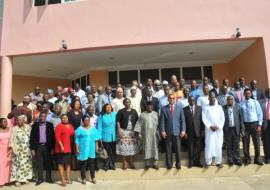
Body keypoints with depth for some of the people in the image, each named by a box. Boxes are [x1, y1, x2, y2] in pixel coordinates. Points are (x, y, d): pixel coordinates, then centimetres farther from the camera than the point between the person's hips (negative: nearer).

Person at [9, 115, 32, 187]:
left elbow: (31, 137, 5)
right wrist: (12, 149, -14)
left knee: (26, 163, 10)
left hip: (27, 150, 3)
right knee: (18, 164, 0)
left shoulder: (28, 127, 4)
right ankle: (17, 179, 7)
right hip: (18, 149, -3)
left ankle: (25, 177, 22)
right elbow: (12, 139, -6)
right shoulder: (15, 128, -3)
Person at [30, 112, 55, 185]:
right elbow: (32, 137, 2)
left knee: (48, 163, 7)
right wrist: (32, 149, -2)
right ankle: (40, 179, 17)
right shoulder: (35, 125, 2)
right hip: (38, 146, 0)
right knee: (39, 164, 5)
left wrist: (52, 148, -4)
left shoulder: (50, 125, 1)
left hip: (47, 146, 0)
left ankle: (48, 178, 19)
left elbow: (52, 137, 0)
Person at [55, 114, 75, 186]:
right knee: (61, 163, 1)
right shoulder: (59, 126, -8)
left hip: (68, 148, 7)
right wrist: (61, 146, -22)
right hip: (61, 148, -6)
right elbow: (57, 137, -15)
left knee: (68, 163, 12)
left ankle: (68, 178, 20)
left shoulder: (71, 126, 10)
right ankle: (63, 180, 4)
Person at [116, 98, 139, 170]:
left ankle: (131, 163, 18)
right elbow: (118, 122, -4)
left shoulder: (134, 111, 7)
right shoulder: (121, 111, -1)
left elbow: (137, 121, 9)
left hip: (132, 132, 3)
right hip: (124, 131, -2)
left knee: (132, 147, 5)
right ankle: (124, 163, 10)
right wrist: (119, 131, -12)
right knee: (124, 147, -2)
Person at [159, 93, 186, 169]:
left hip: (177, 132, 1)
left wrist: (183, 130, -4)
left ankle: (178, 164, 20)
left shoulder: (179, 108, 8)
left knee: (177, 149, 5)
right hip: (168, 132, 0)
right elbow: (162, 120, 0)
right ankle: (169, 164, 19)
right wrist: (162, 131, -8)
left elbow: (182, 120, 5)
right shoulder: (164, 108, 4)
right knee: (168, 149, 6)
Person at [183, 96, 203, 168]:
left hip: (197, 131, 1)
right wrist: (185, 131, -6)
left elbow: (201, 119, 5)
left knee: (198, 147, 6)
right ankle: (191, 162, 16)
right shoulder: (185, 109, 1)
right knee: (191, 147, 6)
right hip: (189, 132, -1)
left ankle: (197, 162, 18)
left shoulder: (199, 108, 6)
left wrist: (202, 129, 0)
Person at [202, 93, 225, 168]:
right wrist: (210, 126, -12)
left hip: (219, 129, 2)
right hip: (209, 129, -2)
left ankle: (218, 162, 12)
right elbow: (204, 118, -3)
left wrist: (218, 126, -6)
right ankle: (208, 162, 5)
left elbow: (222, 118, 6)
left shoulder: (219, 107, 10)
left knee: (218, 146, 3)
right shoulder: (205, 108, 4)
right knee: (209, 145, -4)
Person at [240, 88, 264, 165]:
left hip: (254, 124, 0)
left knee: (256, 143, 6)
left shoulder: (255, 102, 3)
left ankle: (257, 159, 22)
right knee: (245, 143, 6)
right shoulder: (241, 103, 2)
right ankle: (247, 159, 20)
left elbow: (260, 114, 2)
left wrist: (259, 125, -5)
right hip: (245, 124, 0)